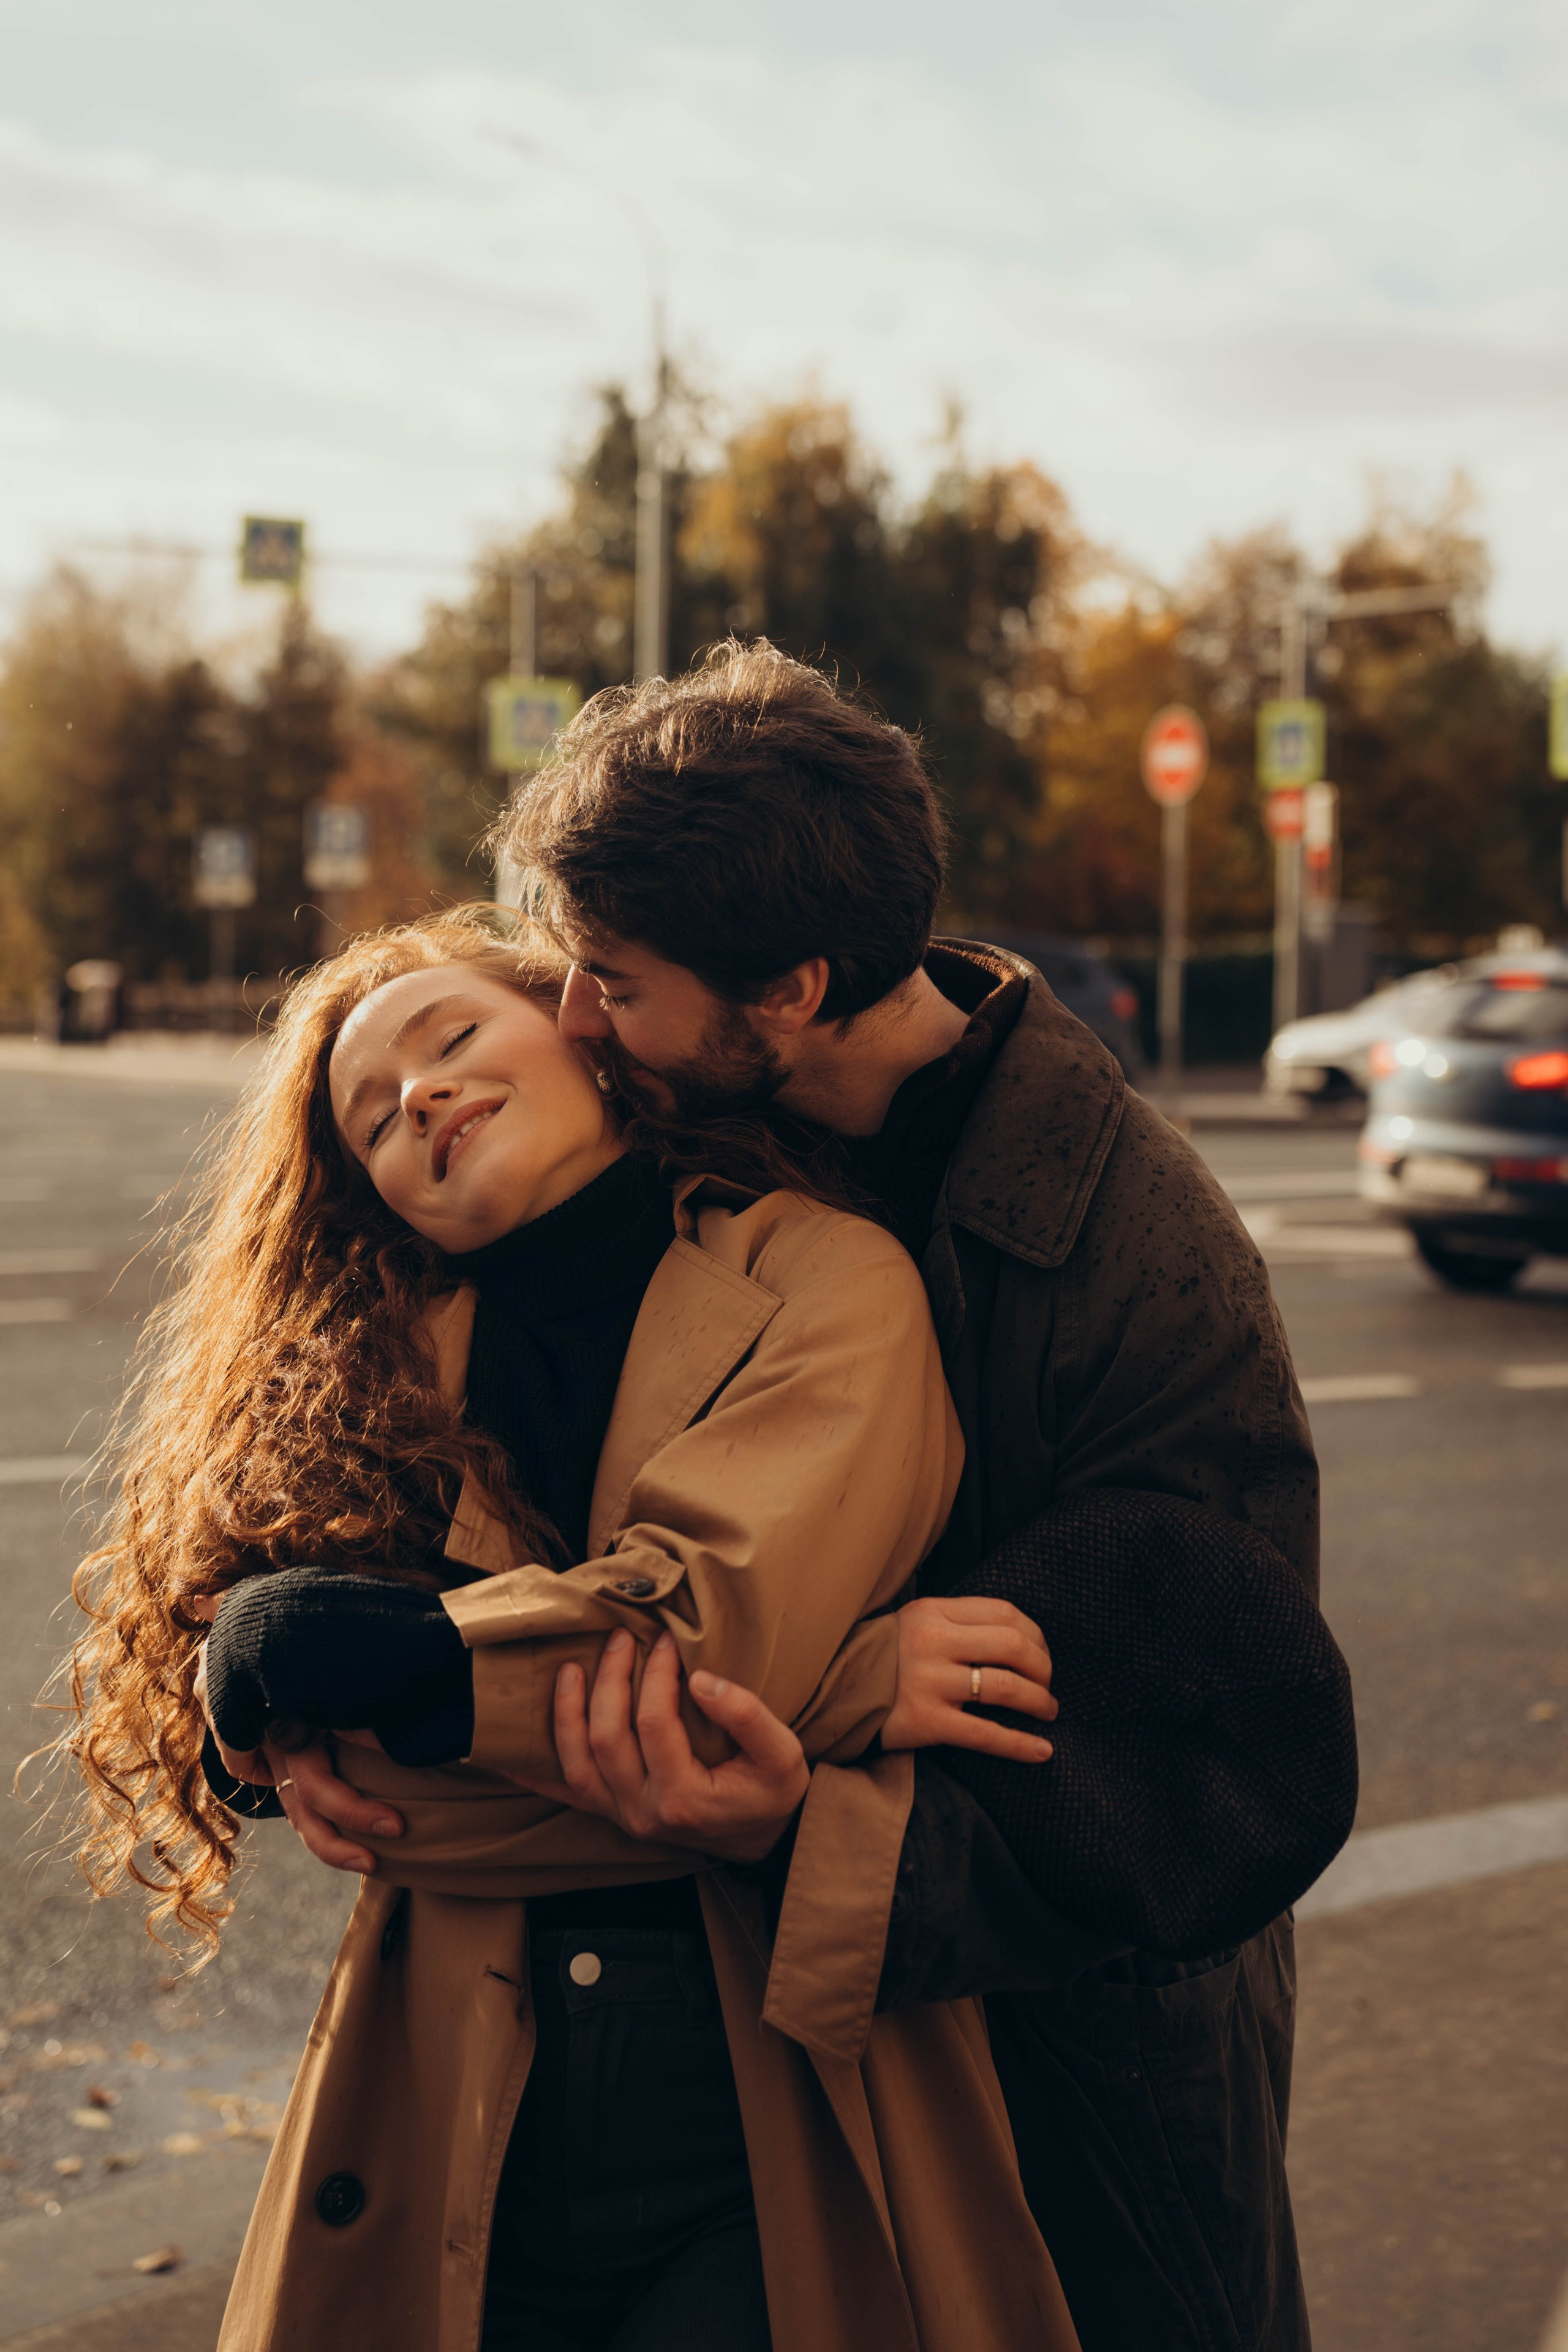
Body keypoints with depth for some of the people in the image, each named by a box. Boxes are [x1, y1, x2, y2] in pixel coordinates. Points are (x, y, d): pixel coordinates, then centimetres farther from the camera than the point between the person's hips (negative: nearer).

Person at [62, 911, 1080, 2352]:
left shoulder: (824, 1277, -3)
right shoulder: (371, 1370, 6)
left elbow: (708, 1634, -17)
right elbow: (347, 1779, -8)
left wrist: (295, 1653, -10)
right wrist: (841, 1694, -16)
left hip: (769, 2141, -3)